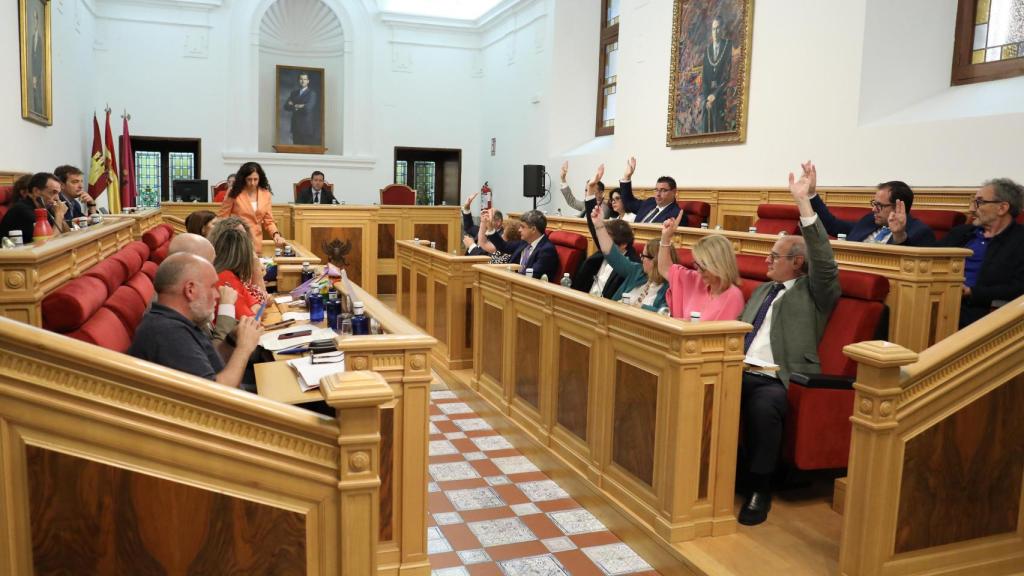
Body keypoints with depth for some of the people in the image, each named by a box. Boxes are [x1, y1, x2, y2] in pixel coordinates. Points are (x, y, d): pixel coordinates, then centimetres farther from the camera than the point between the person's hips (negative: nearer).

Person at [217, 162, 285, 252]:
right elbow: (222, 217, 1)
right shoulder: (234, 193, -5)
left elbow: (268, 221, 6)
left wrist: (276, 234, -12)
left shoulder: (265, 194, 3)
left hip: (255, 243, 2)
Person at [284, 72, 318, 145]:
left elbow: (308, 108, -17)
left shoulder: (312, 93, -4)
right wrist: (298, 106, -11)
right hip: (296, 126, 5)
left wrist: (294, 106, -2)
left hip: (307, 127, -5)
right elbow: (286, 107, 5)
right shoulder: (294, 92, 13)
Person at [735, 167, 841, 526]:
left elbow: (825, 262, -12)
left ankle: (760, 488, -19)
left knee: (762, 406, -38)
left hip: (778, 379, -5)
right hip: (741, 371, 6)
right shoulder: (763, 290, 28)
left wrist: (803, 202, -19)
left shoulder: (814, 291, 7)